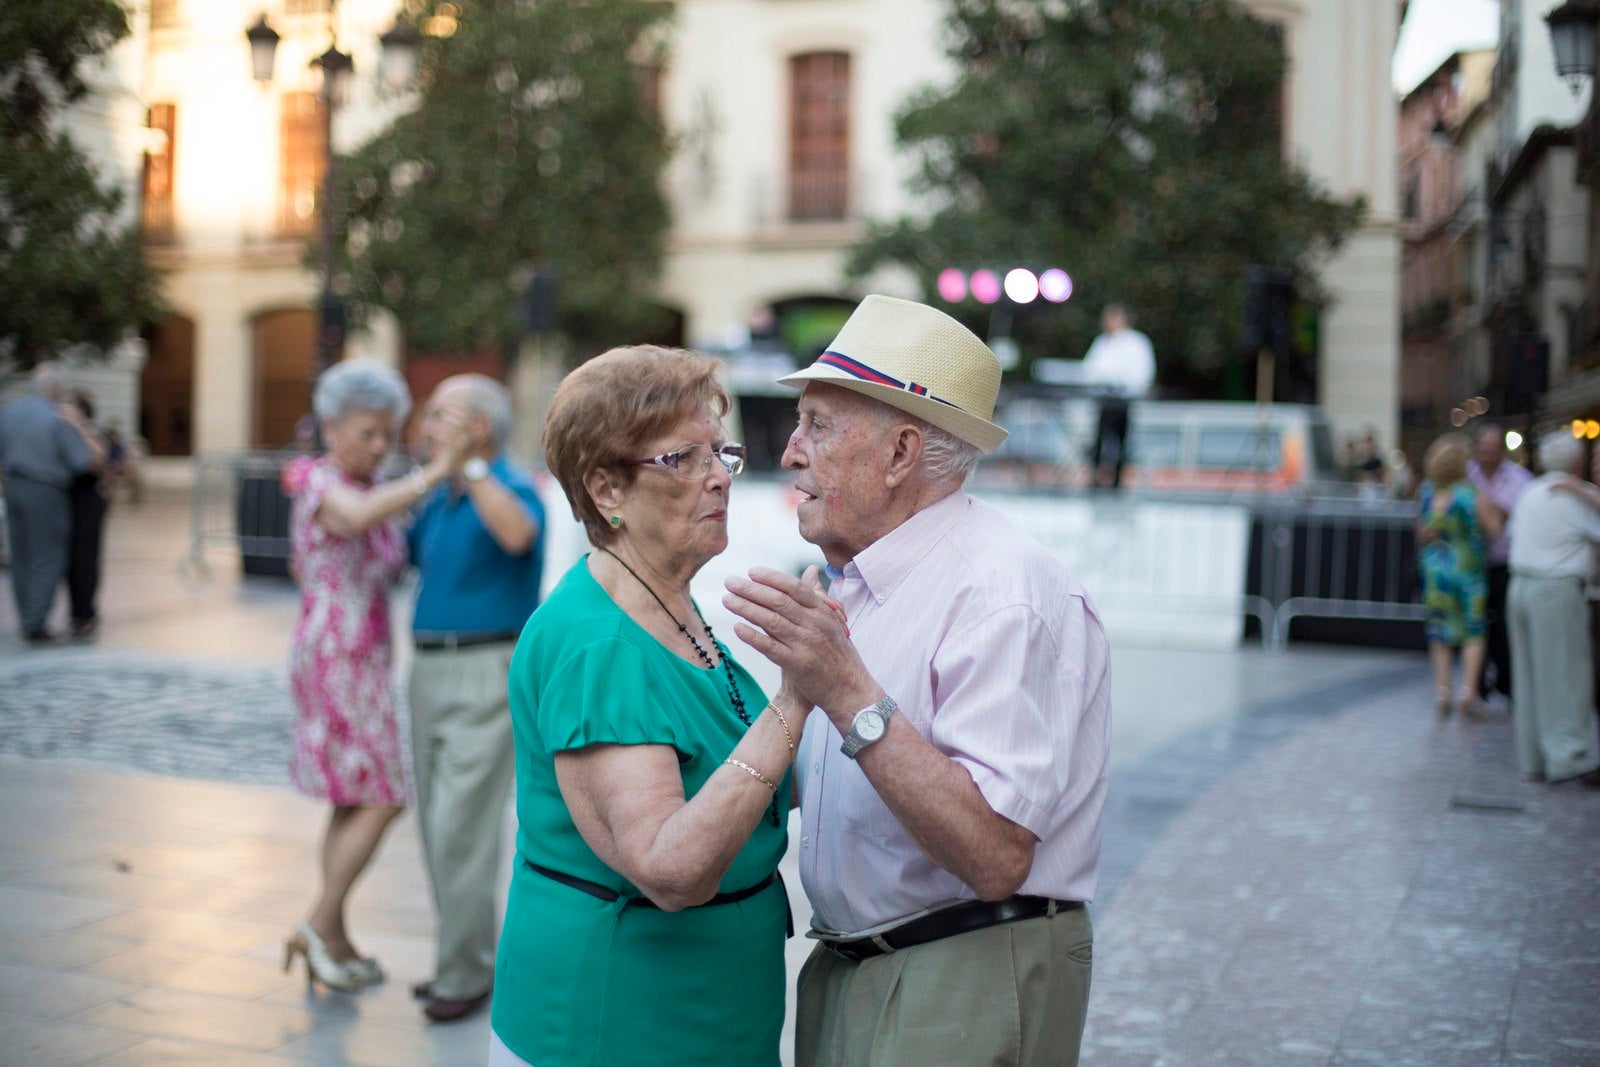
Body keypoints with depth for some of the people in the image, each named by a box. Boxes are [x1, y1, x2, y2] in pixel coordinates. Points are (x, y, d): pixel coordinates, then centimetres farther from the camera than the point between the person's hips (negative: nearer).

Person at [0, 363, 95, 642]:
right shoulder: (59, 420, -16)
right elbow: (83, 462, -14)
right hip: (46, 492, -6)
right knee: (48, 559, 0)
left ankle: (28, 621, 18)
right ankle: (36, 622, -6)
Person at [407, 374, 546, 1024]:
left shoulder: (515, 487, -11)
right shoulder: (439, 499, 14)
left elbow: (517, 535, -35)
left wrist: (470, 463, -32)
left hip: (487, 676, -8)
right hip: (431, 672, 9)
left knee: (460, 827, -9)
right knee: (442, 826, 11)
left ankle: (464, 973, 3)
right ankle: (470, 959, 22)